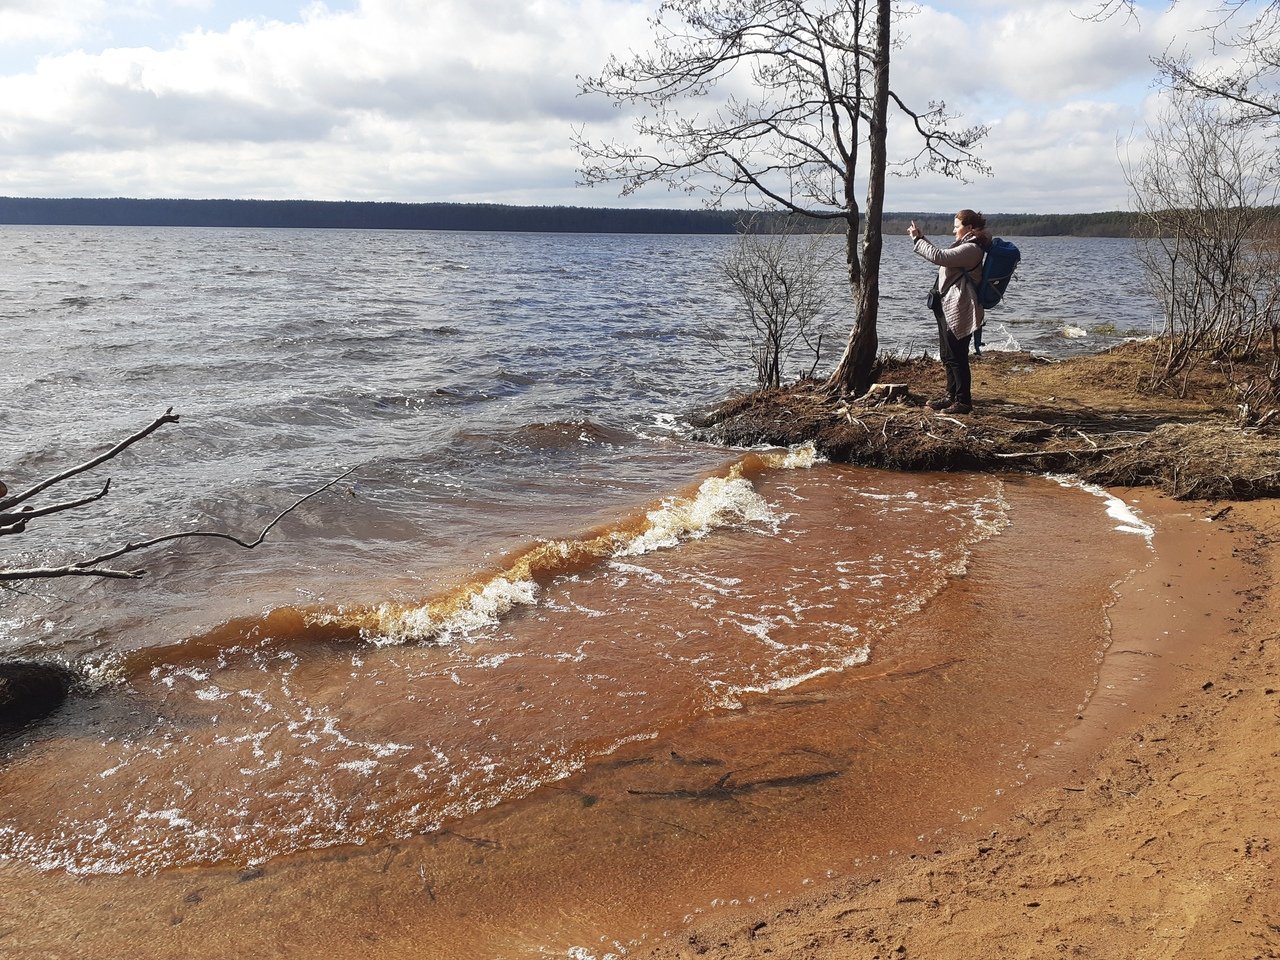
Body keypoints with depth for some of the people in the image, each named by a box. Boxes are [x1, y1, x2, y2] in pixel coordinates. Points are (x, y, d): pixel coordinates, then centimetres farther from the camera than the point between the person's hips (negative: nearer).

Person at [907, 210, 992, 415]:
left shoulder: (971, 249, -17)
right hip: (948, 308, 11)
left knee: (957, 357, -5)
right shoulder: (965, 247, 16)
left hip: (958, 311, -11)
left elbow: (938, 256, -27)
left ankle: (964, 401, 3)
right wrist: (920, 237, 14)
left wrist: (917, 239, -17)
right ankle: (952, 396, 27)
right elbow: (941, 254, 25)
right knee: (947, 355, 17)